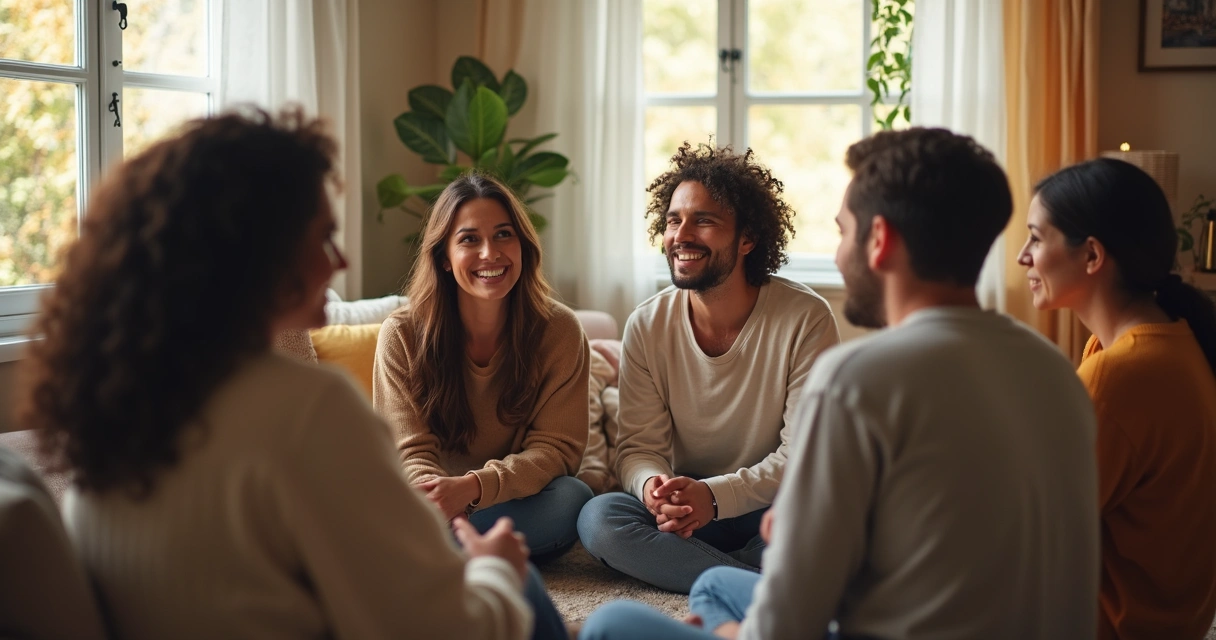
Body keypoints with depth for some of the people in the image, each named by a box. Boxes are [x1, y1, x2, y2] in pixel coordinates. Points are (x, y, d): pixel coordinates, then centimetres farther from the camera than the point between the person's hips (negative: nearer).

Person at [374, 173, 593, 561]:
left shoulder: (560, 331, -7)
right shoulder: (402, 335, -7)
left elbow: (557, 447, -12)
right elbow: (408, 451, -10)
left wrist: (473, 487, -31)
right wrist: (435, 494, -36)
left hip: (518, 507, 1)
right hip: (437, 501, -1)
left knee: (572, 499, -33)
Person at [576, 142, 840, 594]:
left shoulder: (805, 319, -13)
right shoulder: (647, 327, -3)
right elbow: (639, 447, -3)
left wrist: (714, 495, -29)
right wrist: (652, 486, -29)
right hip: (686, 514, 4)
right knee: (597, 518, -26)